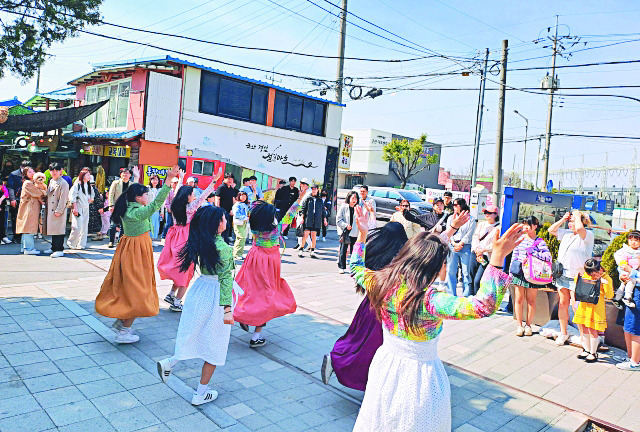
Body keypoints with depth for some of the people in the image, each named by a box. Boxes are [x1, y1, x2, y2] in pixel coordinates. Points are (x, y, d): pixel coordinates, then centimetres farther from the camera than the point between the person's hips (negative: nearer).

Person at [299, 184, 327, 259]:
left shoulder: (320, 200, 12)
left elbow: (323, 210, 17)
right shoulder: (308, 198, 5)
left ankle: (312, 251, 12)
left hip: (317, 221, 2)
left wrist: (324, 220, 14)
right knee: (305, 234, -6)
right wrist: (302, 218, -2)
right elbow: (304, 208, 5)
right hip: (308, 219, -2)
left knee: (314, 236, 5)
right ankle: (301, 249, 3)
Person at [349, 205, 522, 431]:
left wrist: (362, 235, 15)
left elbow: (356, 268, 9)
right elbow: (482, 306, -38)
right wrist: (497, 258, -41)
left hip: (386, 365, 5)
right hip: (419, 376, -5)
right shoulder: (429, 300, -31)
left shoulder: (381, 283, -12)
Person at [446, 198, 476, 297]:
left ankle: (466, 295, 2)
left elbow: (469, 234, 1)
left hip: (465, 247, -3)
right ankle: (451, 295, 4)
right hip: (452, 247, 3)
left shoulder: (471, 219, 8)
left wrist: (460, 244, -9)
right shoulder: (451, 218, 18)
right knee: (451, 271, -2)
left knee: (466, 272, -4)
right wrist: (454, 243, -5)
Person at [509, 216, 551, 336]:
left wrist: (532, 255, -22)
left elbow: (548, 257, -15)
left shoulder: (540, 242, -3)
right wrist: (511, 272, 10)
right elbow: (514, 256, 12)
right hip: (519, 273, 2)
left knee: (531, 300, 7)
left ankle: (528, 324, 23)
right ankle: (519, 325, 16)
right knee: (519, 299, 5)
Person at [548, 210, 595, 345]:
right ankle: (563, 333, 21)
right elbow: (551, 230, 21)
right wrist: (563, 219, 11)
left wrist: (578, 216, -11)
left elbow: (579, 229, -29)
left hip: (577, 277, -7)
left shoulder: (587, 235, -8)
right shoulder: (566, 234, 13)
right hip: (562, 275, 7)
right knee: (562, 303, 10)